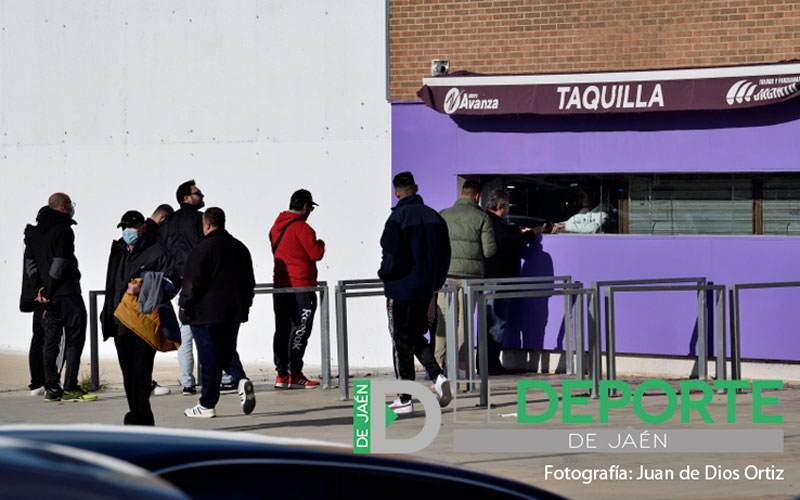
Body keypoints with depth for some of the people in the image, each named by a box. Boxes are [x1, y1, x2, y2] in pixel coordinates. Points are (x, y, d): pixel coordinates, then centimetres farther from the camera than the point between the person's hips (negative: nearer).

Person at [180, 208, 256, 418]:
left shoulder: (203, 249, -12)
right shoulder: (240, 248, 10)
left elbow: (193, 282, -14)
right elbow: (249, 280, 18)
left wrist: (184, 305, -3)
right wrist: (245, 304, 27)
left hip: (206, 313, -6)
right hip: (234, 312, 6)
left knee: (209, 357, -2)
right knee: (227, 351, 18)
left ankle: (207, 405, 3)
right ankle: (241, 379, -10)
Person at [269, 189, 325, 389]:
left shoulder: (276, 227, 11)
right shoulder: (301, 227, -14)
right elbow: (316, 254, -16)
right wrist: (320, 243, 6)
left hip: (279, 285, 8)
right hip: (300, 287, -8)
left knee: (282, 329, 10)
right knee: (300, 329, -4)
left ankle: (281, 375, 11)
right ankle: (295, 375, -5)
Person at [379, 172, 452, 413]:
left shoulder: (398, 217, -15)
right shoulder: (434, 217, 5)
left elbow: (392, 255, -18)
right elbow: (445, 254, 8)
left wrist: (385, 276, 2)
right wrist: (436, 282, 17)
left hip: (402, 288, -6)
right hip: (426, 289, 6)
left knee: (402, 342, 1)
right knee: (417, 337, 20)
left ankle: (405, 398, 4)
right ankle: (438, 376, -1)